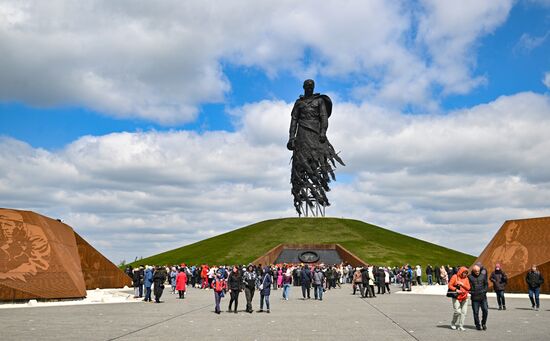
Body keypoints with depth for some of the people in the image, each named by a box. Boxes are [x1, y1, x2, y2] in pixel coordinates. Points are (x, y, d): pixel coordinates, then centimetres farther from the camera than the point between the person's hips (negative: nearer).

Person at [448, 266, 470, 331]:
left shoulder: (466, 278, 8)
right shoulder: (455, 277, -3)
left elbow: (468, 288, 2)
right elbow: (450, 285, -4)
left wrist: (462, 284, -13)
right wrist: (456, 290, -17)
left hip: (464, 298, 4)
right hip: (456, 297, -4)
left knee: (464, 312, 0)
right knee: (457, 311, -12)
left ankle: (461, 326, 8)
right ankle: (453, 323, 12)